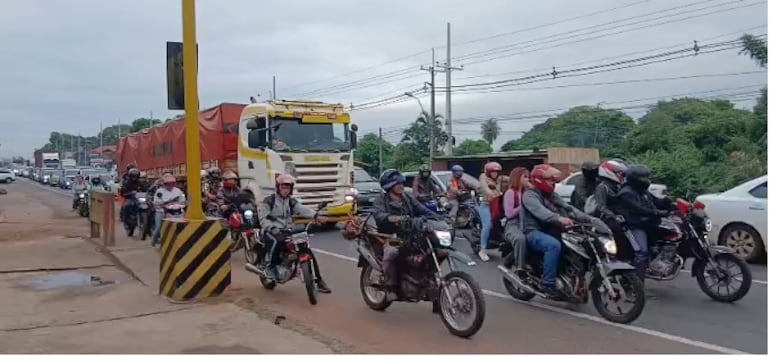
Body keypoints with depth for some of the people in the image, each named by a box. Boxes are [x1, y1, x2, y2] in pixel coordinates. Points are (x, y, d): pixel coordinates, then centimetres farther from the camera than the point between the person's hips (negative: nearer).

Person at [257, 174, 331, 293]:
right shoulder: (268, 201, -3)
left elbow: (303, 210, -12)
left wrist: (316, 216, -33)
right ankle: (268, 266, -16)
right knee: (276, 241, -41)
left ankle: (318, 280, 2)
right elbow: (263, 219, -14)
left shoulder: (292, 202, 8)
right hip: (272, 231, -5)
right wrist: (273, 229, -33)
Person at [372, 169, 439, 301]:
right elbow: (379, 216, -21)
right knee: (391, 253, -34)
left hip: (410, 236, 5)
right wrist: (396, 218, -40)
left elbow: (423, 210, 5)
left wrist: (439, 219, -13)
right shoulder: (381, 200, -1)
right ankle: (391, 288, -20)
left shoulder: (408, 197, 13)